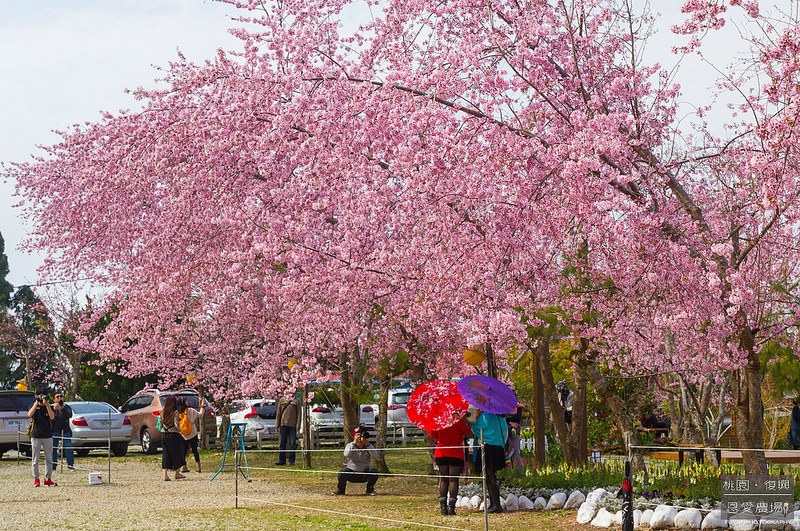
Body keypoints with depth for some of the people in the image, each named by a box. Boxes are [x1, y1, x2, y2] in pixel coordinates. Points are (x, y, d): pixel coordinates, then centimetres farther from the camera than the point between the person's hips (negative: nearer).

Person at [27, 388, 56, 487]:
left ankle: (48, 479, 8)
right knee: (35, 460, 1)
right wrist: (36, 403, -17)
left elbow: (52, 417, -11)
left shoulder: (49, 407, 8)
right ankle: (36, 479, 9)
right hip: (36, 436, -1)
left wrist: (47, 404, -16)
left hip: (48, 436, 1)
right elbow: (29, 415, -15)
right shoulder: (33, 406, 6)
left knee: (49, 459, 3)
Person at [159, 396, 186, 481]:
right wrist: (179, 429, 3)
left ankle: (165, 475, -3)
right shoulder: (175, 413, -9)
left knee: (165, 455, 6)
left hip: (164, 435, 5)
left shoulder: (162, 413, 7)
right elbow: (176, 425, -16)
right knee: (176, 454, 11)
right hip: (173, 435, -5)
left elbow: (160, 425, 8)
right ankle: (177, 473, 21)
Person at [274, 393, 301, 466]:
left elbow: (298, 414, 3)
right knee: (282, 443, 3)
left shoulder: (297, 400, 6)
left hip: (292, 425, -1)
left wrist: (298, 426, -5)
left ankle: (291, 461, 7)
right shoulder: (281, 400, 10)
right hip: (283, 424, 1)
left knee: (292, 443, 0)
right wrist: (277, 425, 4)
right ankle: (281, 460, 9)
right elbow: (278, 413, 10)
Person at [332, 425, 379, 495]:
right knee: (342, 472, -31)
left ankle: (370, 489, 1)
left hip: (364, 474, 1)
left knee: (374, 471, -26)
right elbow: (346, 455, -27)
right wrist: (354, 443, -29)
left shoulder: (369, 446, -1)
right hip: (351, 473, -1)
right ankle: (340, 490, -1)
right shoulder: (350, 445, -5)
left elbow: (375, 456, -19)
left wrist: (367, 444, -25)